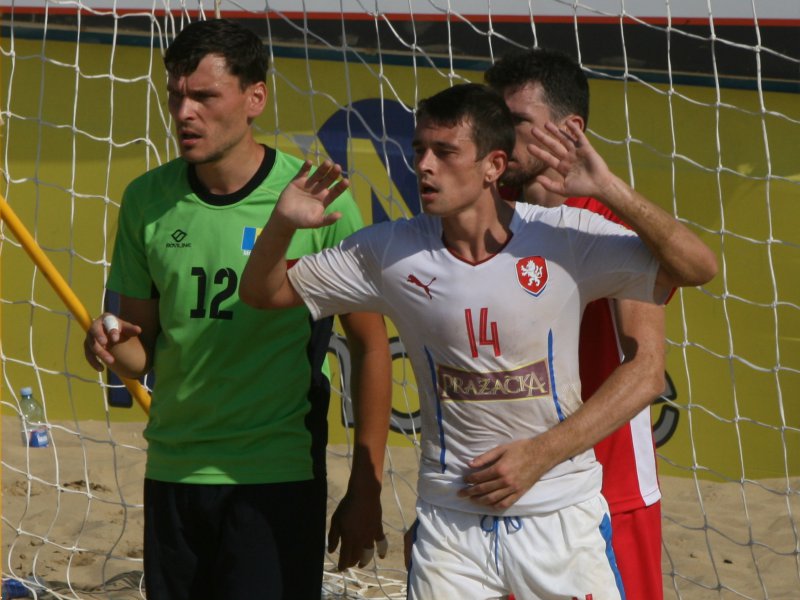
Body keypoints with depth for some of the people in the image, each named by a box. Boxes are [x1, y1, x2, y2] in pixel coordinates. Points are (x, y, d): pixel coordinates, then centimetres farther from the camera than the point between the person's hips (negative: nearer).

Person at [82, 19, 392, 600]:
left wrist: (365, 489, -5)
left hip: (277, 480, -4)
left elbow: (370, 347, -3)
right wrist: (114, 345, -12)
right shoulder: (147, 201, 3)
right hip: (173, 472, 4)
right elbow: (143, 348, 12)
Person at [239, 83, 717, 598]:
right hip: (450, 527, 2)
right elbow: (263, 292, 6)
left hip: (563, 515, -1)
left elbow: (698, 267, -14)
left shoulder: (566, 238, -8)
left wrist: (611, 190, -25)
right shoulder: (393, 252, -2)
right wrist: (283, 224, -15)